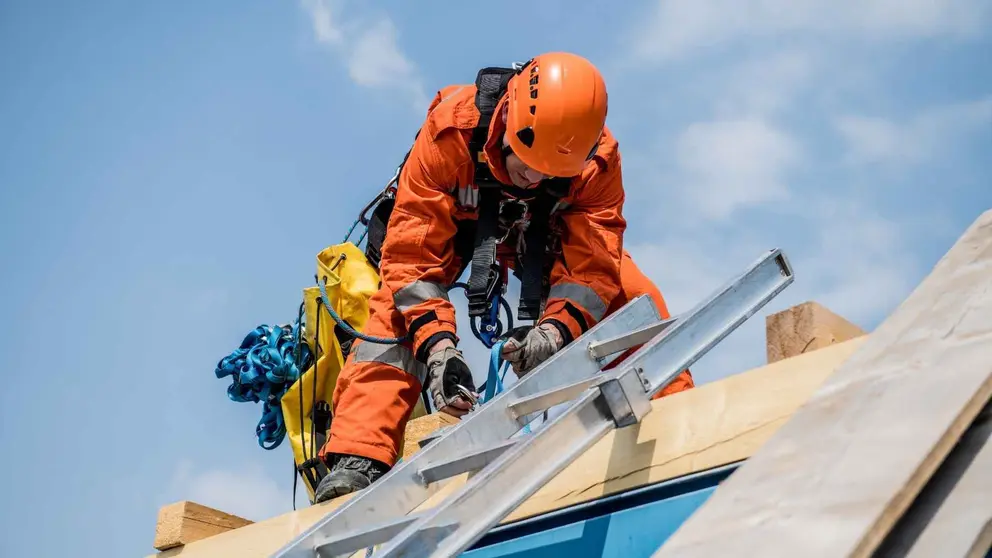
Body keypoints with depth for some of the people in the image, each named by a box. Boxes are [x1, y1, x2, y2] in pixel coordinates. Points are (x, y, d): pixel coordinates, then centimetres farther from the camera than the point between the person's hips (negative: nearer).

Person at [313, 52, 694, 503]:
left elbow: (593, 262, -33)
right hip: (454, 224, -2)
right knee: (399, 312, -28)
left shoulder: (598, 158, -32)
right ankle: (358, 458, -29)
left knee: (633, 295, -19)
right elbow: (411, 254, -37)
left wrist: (556, 330, -54)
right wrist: (437, 344, -49)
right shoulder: (450, 131, -38)